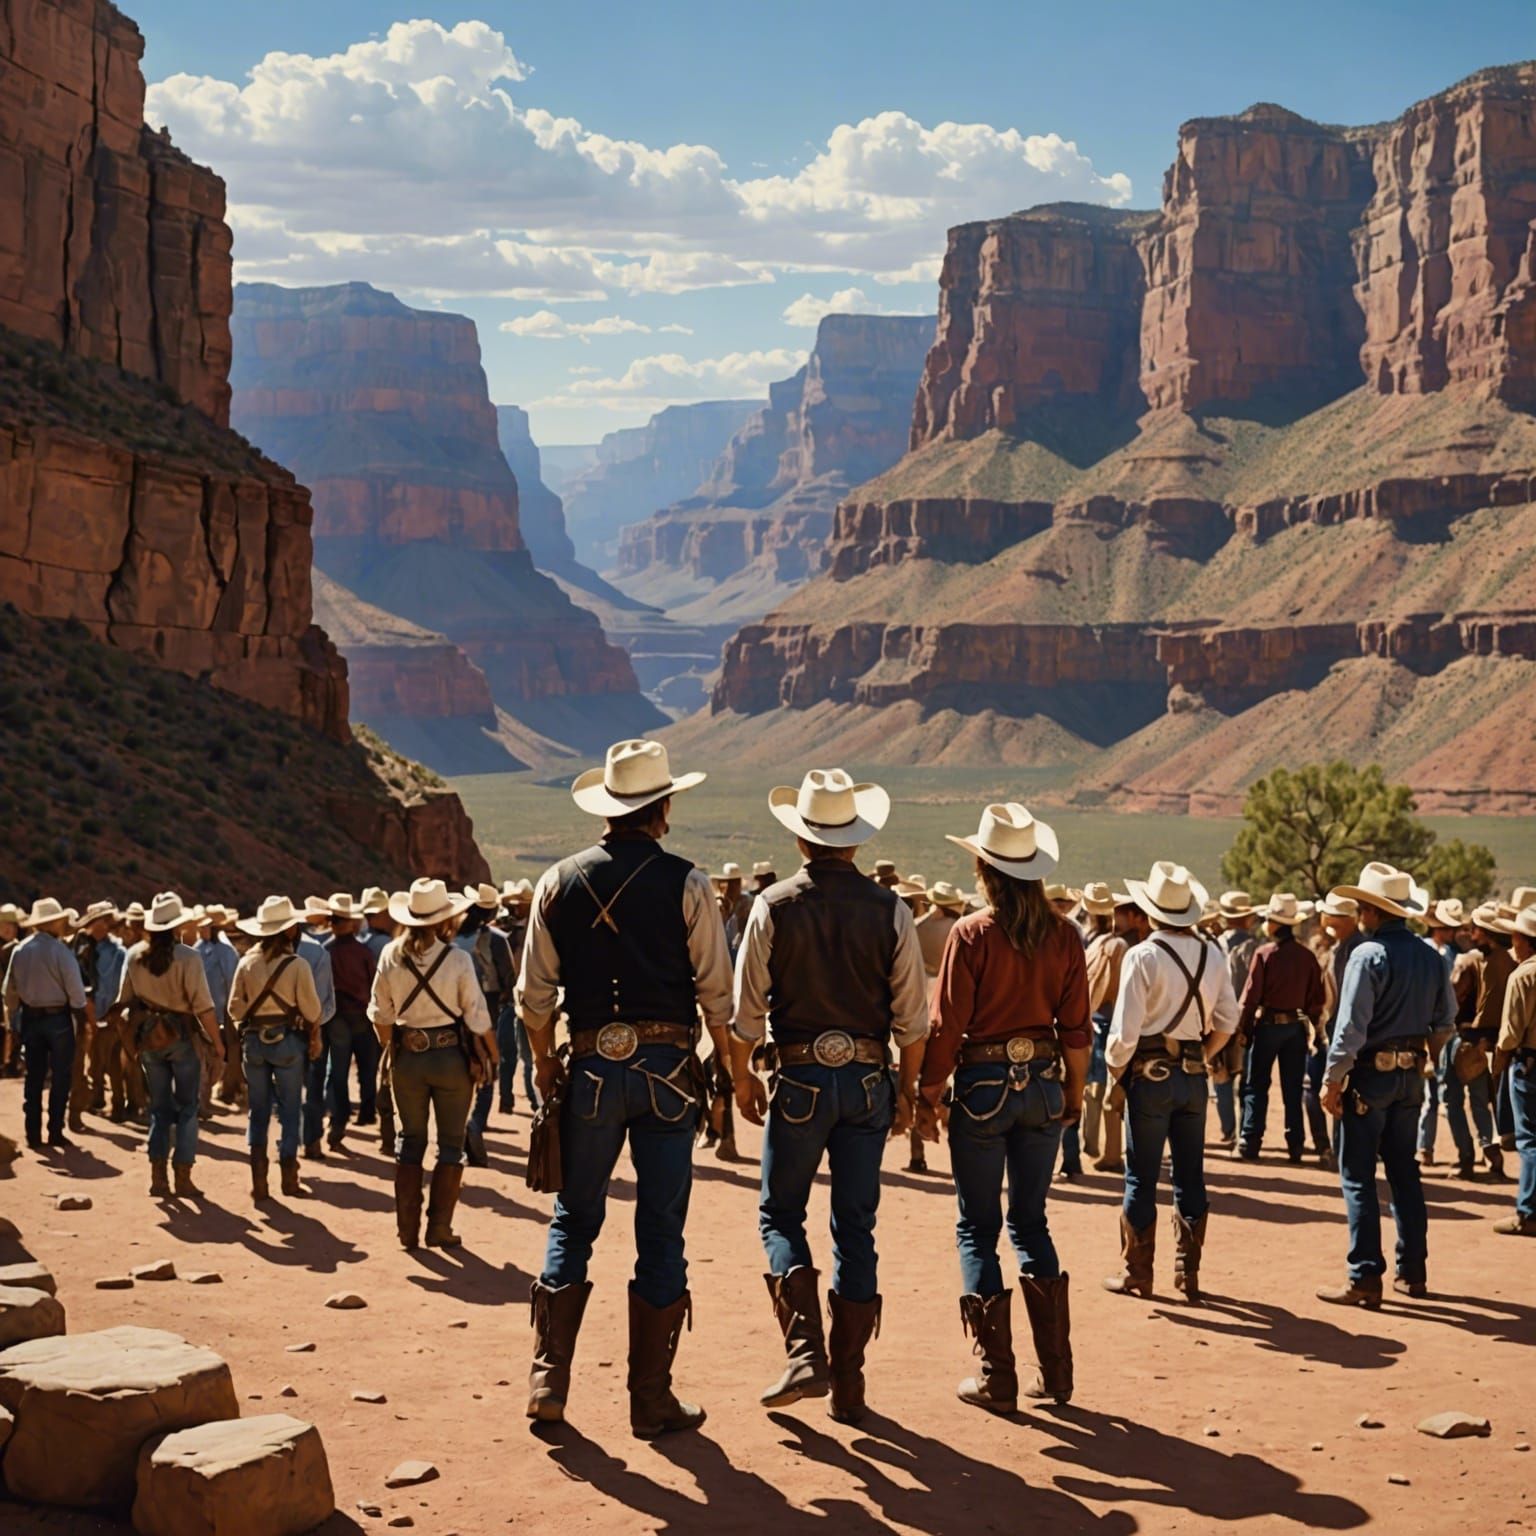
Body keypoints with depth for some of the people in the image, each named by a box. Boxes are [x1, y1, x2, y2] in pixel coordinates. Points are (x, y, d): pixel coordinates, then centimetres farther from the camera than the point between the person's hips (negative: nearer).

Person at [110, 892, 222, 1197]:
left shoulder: (134, 956, -1)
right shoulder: (187, 957, -15)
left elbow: (123, 1003, 4)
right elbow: (203, 1007, -17)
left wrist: (131, 1042, 15)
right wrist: (217, 1046, -11)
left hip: (148, 1038, 4)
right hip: (182, 1037, -4)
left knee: (159, 1108, 14)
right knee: (187, 1108, 7)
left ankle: (158, 1177, 12)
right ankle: (183, 1179, 5)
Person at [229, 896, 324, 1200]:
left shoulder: (246, 963, -2)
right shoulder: (297, 965, -11)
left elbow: (235, 1006, 0)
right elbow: (310, 1008, -8)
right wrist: (315, 1038, 8)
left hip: (253, 1039, 3)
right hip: (288, 1039, -3)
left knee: (258, 1110, 10)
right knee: (289, 1110, 7)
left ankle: (258, 1179, 9)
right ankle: (288, 1177, 8)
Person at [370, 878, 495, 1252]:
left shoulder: (390, 956, -4)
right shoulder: (457, 959, -13)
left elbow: (380, 1014, 3)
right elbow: (477, 1019, -11)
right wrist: (493, 1059, 2)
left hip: (408, 1056, 3)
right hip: (452, 1054, -3)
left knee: (410, 1140, 15)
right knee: (451, 1144, 9)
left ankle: (407, 1229, 15)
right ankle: (439, 1228, 9)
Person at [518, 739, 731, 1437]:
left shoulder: (560, 882, 2)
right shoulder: (686, 884, -5)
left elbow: (534, 995, 4)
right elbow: (717, 993, -5)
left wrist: (545, 1062, 19)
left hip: (591, 1066, 2)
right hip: (667, 1067, -2)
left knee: (573, 1222, 14)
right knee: (661, 1232, 5)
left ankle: (548, 1379, 10)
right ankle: (652, 1398, 10)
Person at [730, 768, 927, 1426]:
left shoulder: (775, 906, -6)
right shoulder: (889, 909, -2)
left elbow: (746, 1007, -3)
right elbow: (912, 1015, 0)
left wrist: (742, 1076, 11)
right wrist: (907, 1089, 11)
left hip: (800, 1079, -2)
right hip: (869, 1080, 2)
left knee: (781, 1214, 10)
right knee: (856, 1228, 8)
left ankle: (805, 1353, -8)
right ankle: (848, 1384, 11)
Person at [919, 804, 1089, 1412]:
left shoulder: (972, 934, -11)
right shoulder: (1063, 934, 0)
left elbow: (948, 1024, -10)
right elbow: (1076, 1026, 3)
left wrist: (927, 1095, 0)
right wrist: (1074, 1092, 15)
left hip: (984, 1085, -4)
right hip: (1044, 1083, 4)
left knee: (978, 1229, 6)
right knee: (1031, 1221, 16)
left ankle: (996, 1376, 5)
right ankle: (1055, 1369, 15)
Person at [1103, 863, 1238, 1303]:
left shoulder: (1143, 956, -13)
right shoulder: (1211, 955, 2)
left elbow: (1125, 1028, -14)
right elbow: (1227, 1022, 7)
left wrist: (1114, 1066, 2)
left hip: (1150, 1073, -5)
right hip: (1194, 1076, 5)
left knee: (1141, 1178, 4)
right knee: (1190, 1176, 11)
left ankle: (1136, 1273, 11)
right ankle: (1188, 1273, 16)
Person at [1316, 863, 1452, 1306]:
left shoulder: (1368, 954, -17)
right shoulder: (1429, 956, 4)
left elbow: (1350, 1027, -19)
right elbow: (1444, 1017, 12)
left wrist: (1332, 1079, -12)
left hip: (1370, 1073, -7)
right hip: (1411, 1074, 7)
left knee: (1358, 1177, -1)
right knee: (1404, 1170, 16)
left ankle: (1365, 1279, -2)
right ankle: (1412, 1270, 20)